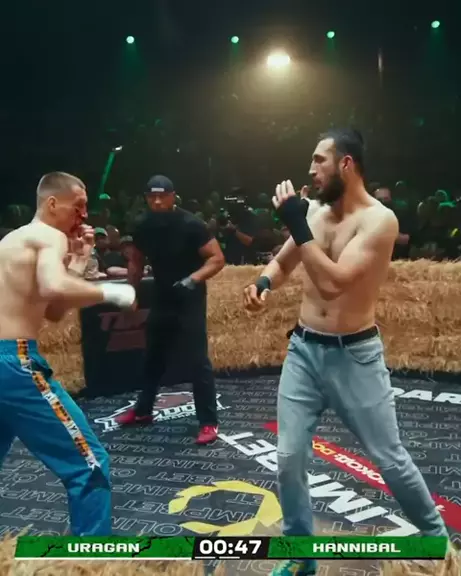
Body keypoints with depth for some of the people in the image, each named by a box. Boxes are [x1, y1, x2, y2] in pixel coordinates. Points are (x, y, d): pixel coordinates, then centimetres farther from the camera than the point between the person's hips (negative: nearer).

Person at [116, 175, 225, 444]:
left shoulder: (191, 224, -18)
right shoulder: (144, 226, -2)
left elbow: (217, 258, -18)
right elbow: (137, 260, 13)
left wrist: (193, 279, -31)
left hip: (190, 299, -6)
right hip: (161, 297, 6)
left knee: (197, 360, -8)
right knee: (153, 356, 17)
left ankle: (209, 422, 1)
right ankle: (143, 410, 34)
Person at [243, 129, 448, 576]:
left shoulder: (379, 220, -16)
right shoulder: (313, 213, 3)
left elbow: (333, 282, -27)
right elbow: (283, 262, 18)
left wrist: (297, 224, -25)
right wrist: (264, 283, -4)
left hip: (354, 355, -5)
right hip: (303, 350, 5)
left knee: (389, 458, 8)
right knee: (289, 458, 6)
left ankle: (435, 533, 36)